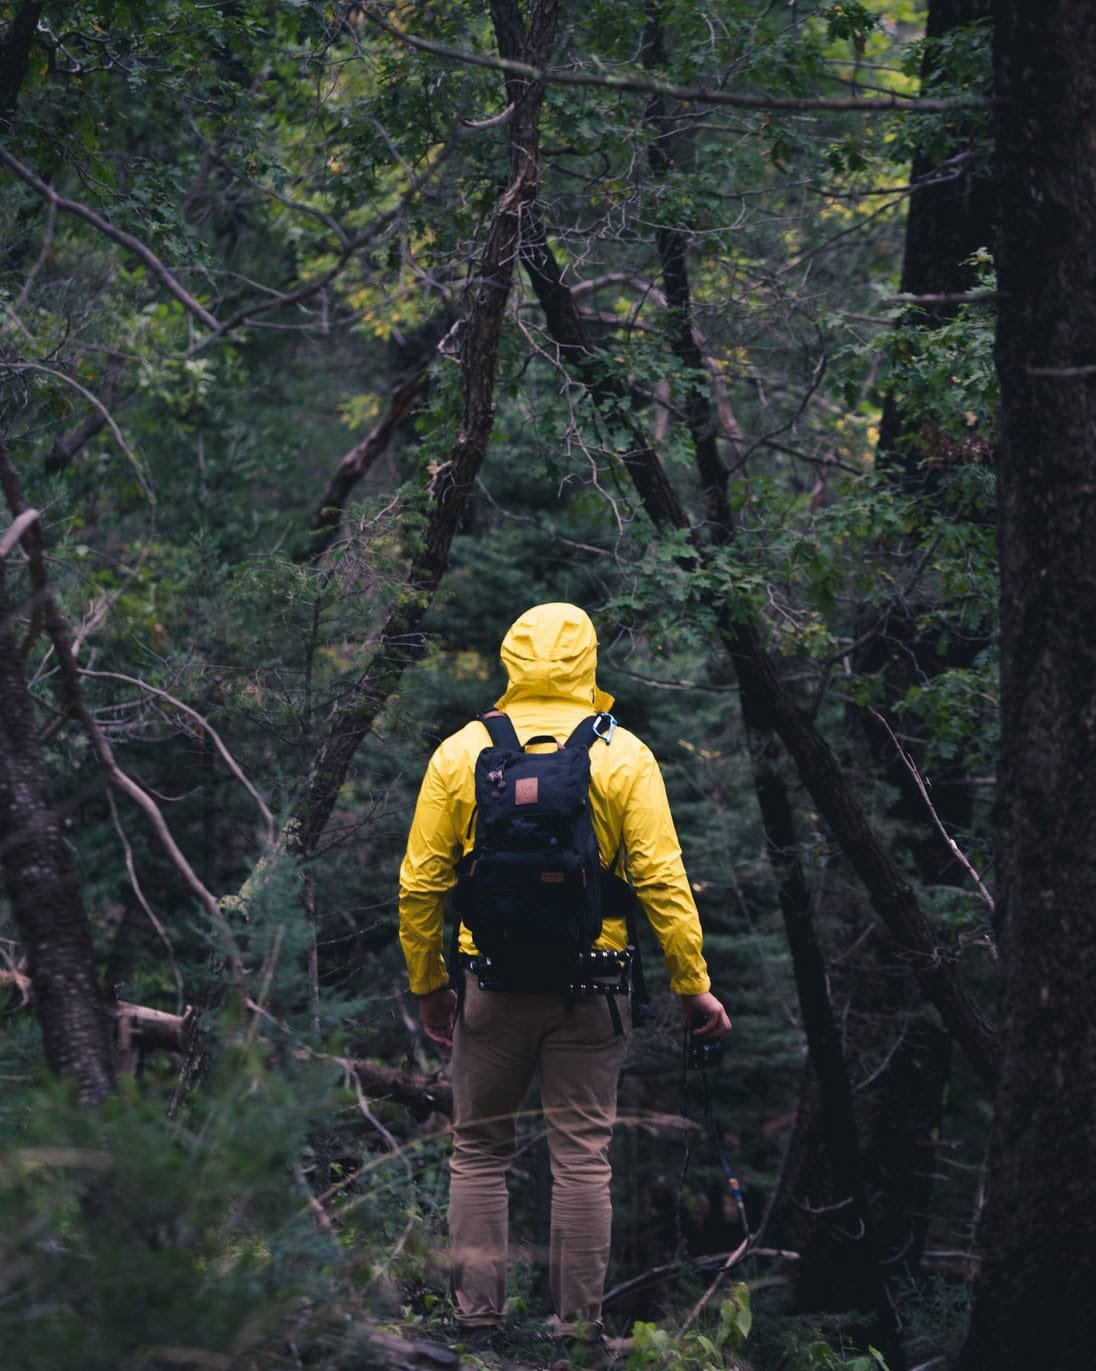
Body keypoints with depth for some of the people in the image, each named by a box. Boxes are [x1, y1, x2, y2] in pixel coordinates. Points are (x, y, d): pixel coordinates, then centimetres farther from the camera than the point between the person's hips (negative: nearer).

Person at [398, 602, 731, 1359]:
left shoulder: (460, 752, 0)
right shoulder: (623, 756, -4)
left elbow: (420, 883, 2)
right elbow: (663, 880, -8)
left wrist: (428, 984, 13)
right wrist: (694, 984, -2)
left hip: (492, 984, 1)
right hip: (589, 986, -1)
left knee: (480, 1150, 12)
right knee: (583, 1154, 6)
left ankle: (479, 1311, 11)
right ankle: (579, 1318, 7)